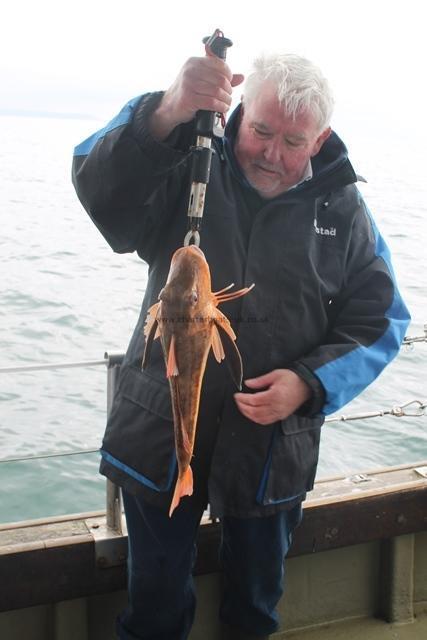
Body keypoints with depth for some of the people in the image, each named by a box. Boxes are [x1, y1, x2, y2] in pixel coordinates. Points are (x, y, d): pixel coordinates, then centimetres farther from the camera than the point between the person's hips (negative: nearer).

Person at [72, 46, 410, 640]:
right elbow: (101, 185, -24)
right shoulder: (189, 170, -6)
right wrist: (169, 112, -41)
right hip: (160, 435, -1)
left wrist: (310, 384, -15)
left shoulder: (344, 212, -1)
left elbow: (378, 323, 1)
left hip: (274, 448, 1)